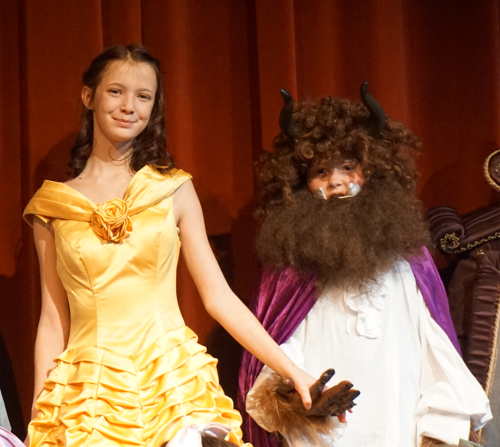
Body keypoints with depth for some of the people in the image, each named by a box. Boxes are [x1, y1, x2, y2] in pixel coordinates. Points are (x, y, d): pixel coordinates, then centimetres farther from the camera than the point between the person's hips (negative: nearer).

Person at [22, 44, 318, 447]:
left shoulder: (174, 189, 2)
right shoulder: (52, 205, 3)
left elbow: (218, 297, 2)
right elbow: (54, 318, 6)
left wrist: (291, 371, -3)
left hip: (174, 386, 0)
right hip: (86, 397, 0)